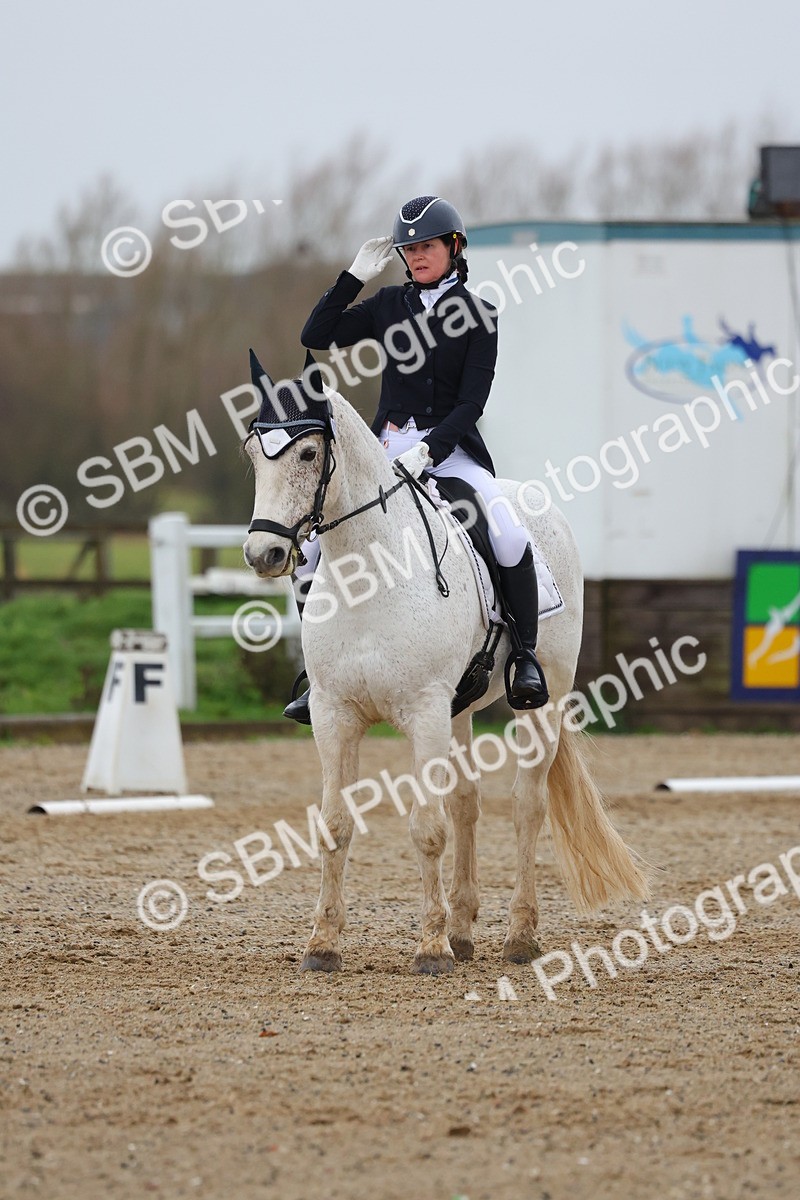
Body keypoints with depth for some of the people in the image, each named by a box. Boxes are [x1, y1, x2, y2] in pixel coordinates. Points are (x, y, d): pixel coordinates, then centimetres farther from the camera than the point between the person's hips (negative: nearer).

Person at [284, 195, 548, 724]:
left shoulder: (478, 314, -1)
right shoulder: (390, 306, 9)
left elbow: (471, 402, -8)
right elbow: (316, 336, 5)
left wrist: (428, 449, -21)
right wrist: (356, 276, 0)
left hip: (451, 448, -3)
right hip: (388, 446, 3)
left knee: (511, 537, -29)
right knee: (311, 551, -11)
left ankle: (525, 655, -11)